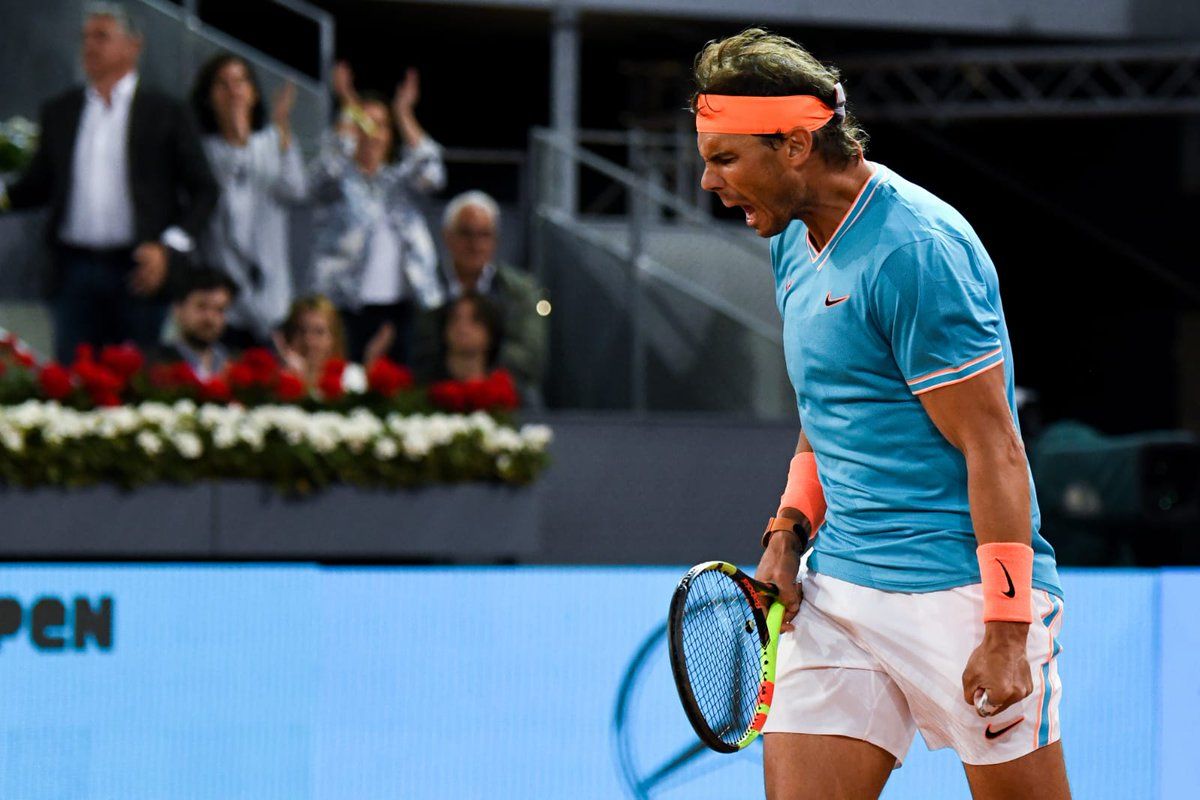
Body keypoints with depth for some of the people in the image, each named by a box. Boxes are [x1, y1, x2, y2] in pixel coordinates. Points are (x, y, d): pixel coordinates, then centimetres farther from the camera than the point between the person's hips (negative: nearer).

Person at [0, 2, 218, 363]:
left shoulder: (165, 114, 2)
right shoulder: (59, 113, 13)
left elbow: (203, 190, 2)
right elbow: (39, 185, 17)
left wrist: (168, 250, -10)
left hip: (139, 272, -3)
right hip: (75, 272, 3)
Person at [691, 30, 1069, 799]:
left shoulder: (918, 250, -16)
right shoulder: (796, 244, 12)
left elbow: (994, 450, -16)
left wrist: (1006, 631, -20)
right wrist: (789, 532, 8)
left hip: (957, 591, -8)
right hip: (836, 591, 8)